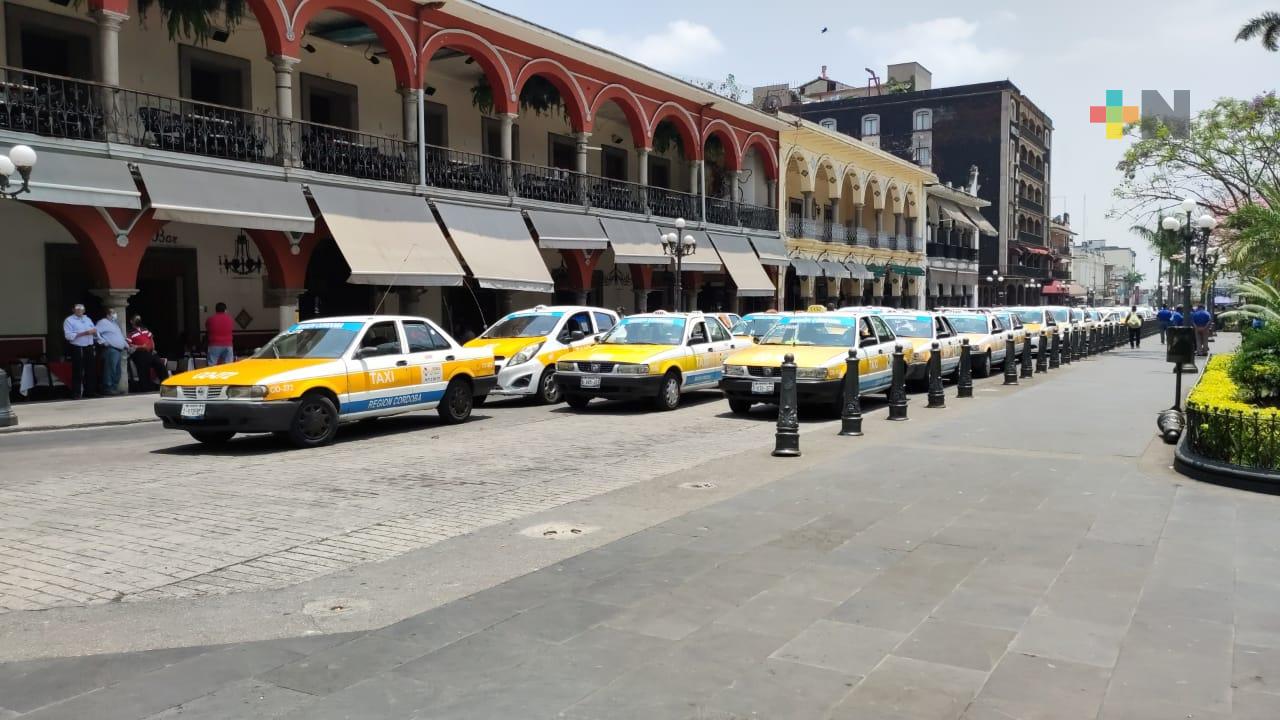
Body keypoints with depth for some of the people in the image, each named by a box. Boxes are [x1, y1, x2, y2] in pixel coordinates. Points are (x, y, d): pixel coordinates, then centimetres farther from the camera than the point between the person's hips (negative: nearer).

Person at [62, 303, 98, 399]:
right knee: (78, 371, -4)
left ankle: (90, 391, 18)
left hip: (89, 348, 6)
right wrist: (83, 333, -21)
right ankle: (76, 393, 2)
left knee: (90, 370, 9)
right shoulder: (69, 320, -3)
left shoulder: (88, 319, 17)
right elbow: (68, 335, -15)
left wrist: (94, 331, -9)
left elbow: (95, 332, 15)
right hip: (77, 348, -6)